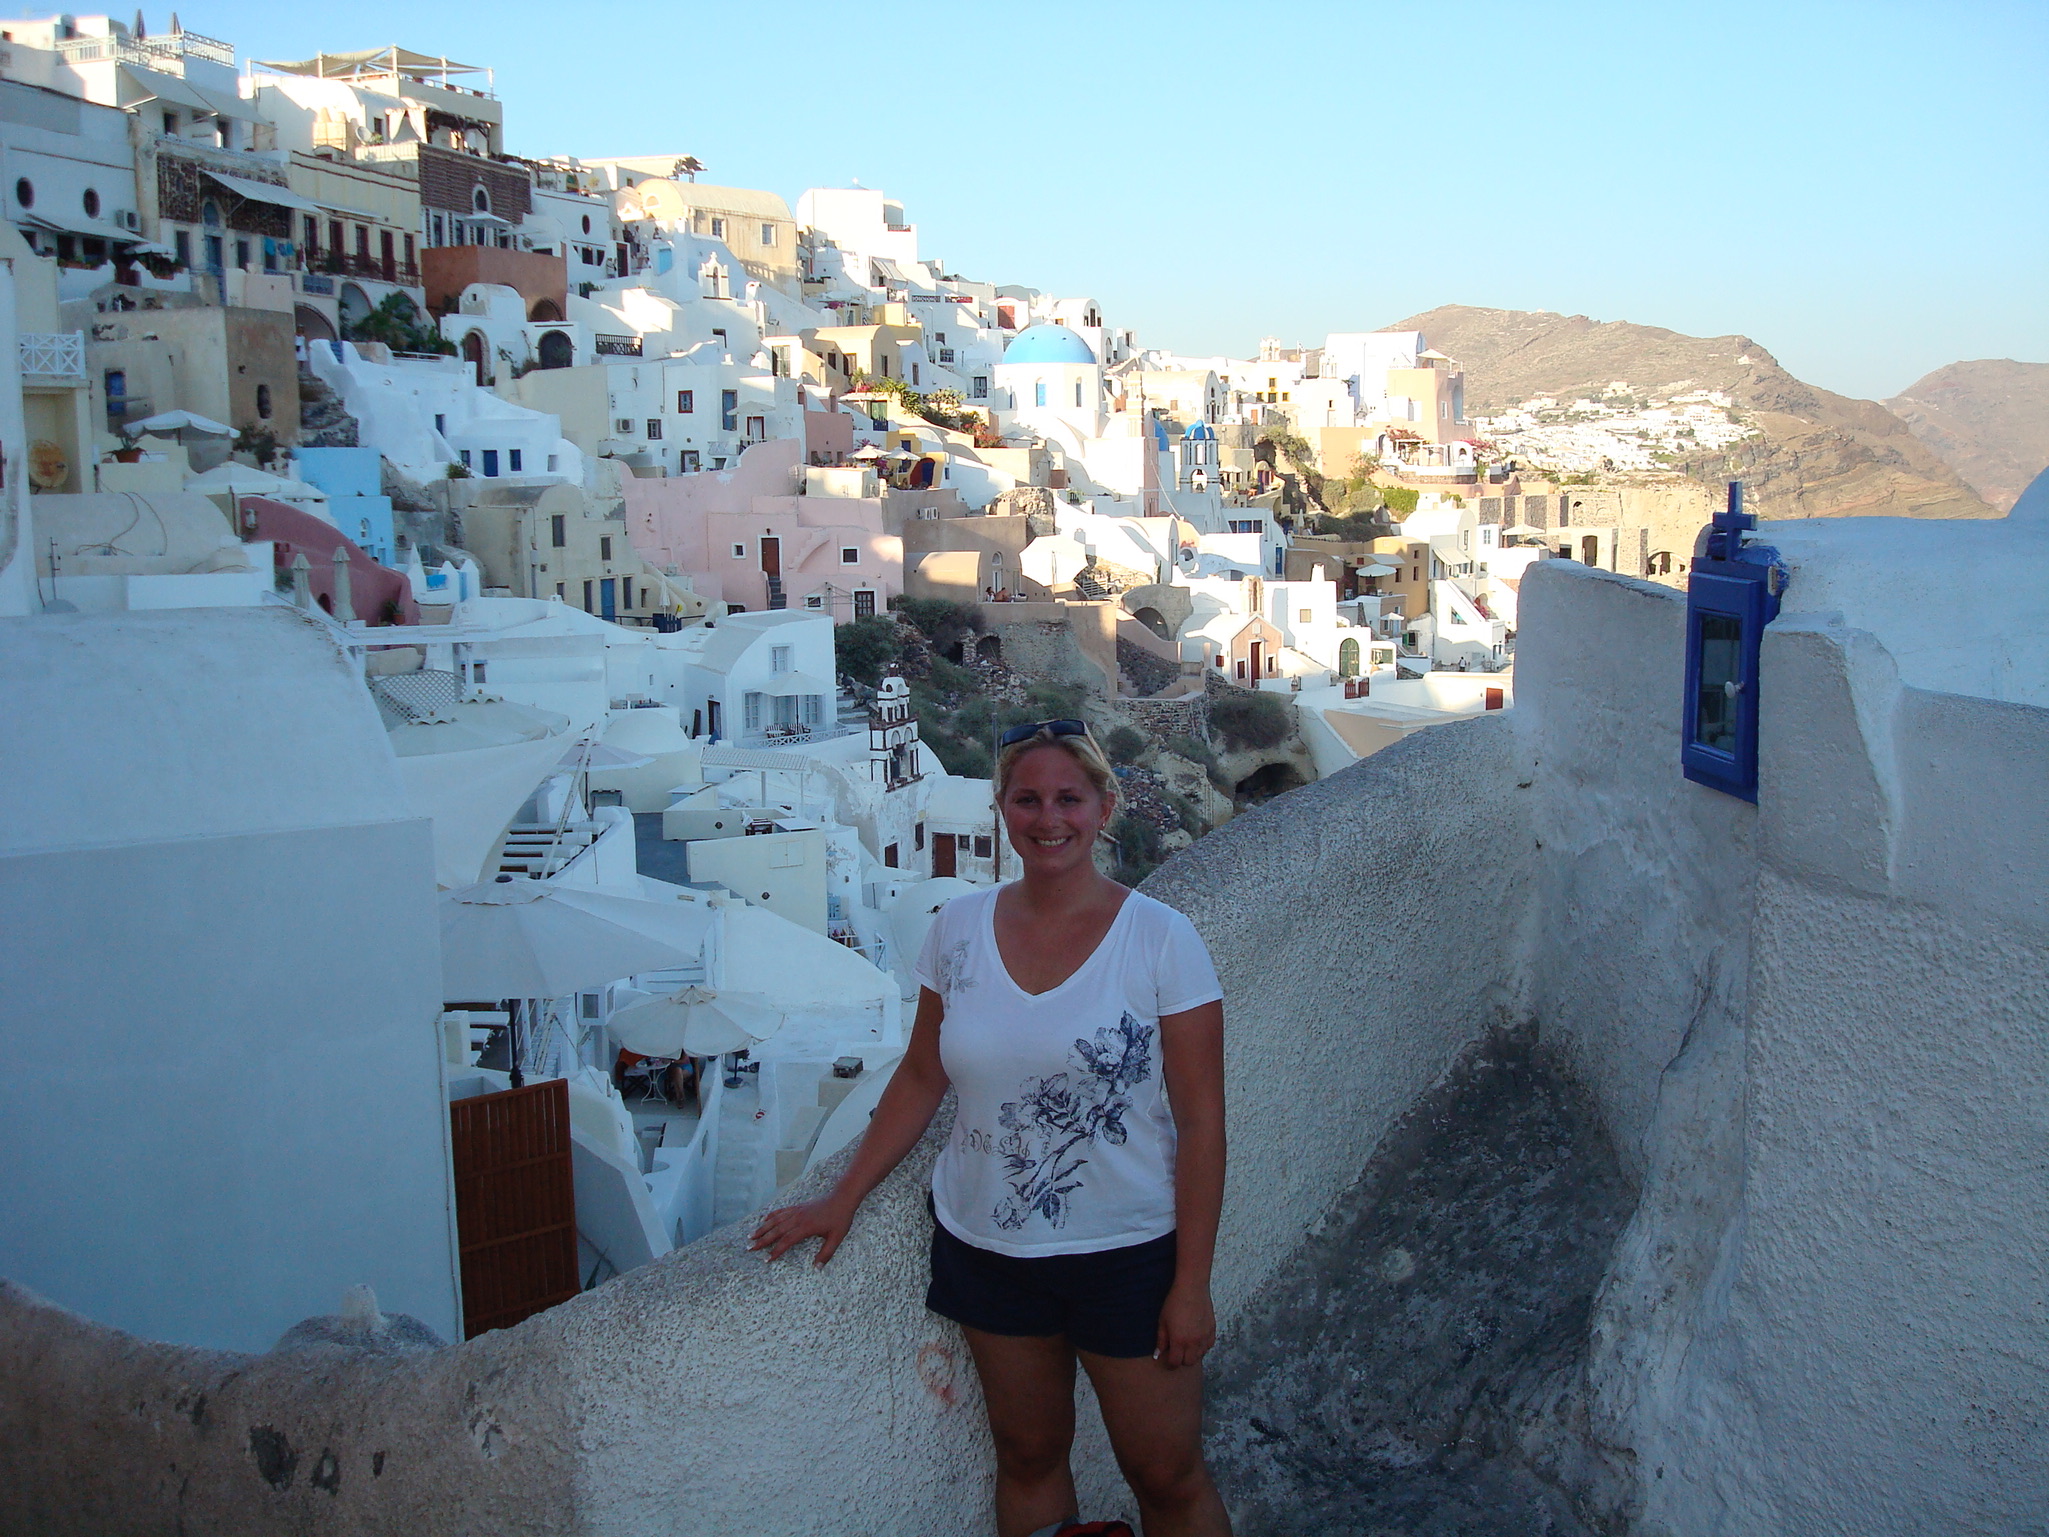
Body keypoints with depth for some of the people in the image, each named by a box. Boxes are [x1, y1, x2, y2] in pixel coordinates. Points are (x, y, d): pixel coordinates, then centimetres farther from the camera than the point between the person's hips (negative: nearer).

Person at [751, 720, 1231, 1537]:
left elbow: (1200, 1122, -10)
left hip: (1127, 1252, -3)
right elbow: (921, 1078, 8)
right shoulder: (959, 928, -2)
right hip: (986, 1247, 3)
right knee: (1026, 1456, 17)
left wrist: (1192, 1283, -11)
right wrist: (840, 1200, 7)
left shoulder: (1160, 939, -12)